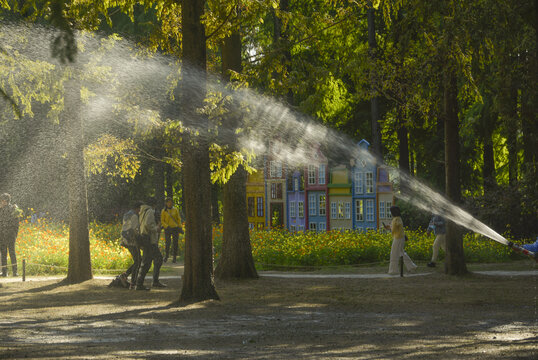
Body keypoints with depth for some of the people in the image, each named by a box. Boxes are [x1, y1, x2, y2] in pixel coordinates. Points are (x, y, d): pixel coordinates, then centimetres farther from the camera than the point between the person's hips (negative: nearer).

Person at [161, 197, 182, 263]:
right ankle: (166, 256, 9)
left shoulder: (175, 210, 6)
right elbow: (162, 221, 2)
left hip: (175, 228, 2)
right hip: (167, 229, -2)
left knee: (175, 243, -1)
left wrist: (180, 227, 0)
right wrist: (167, 226, -14)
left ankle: (174, 257, 7)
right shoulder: (164, 211, 1)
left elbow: (179, 219, 10)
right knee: (167, 243, -8)